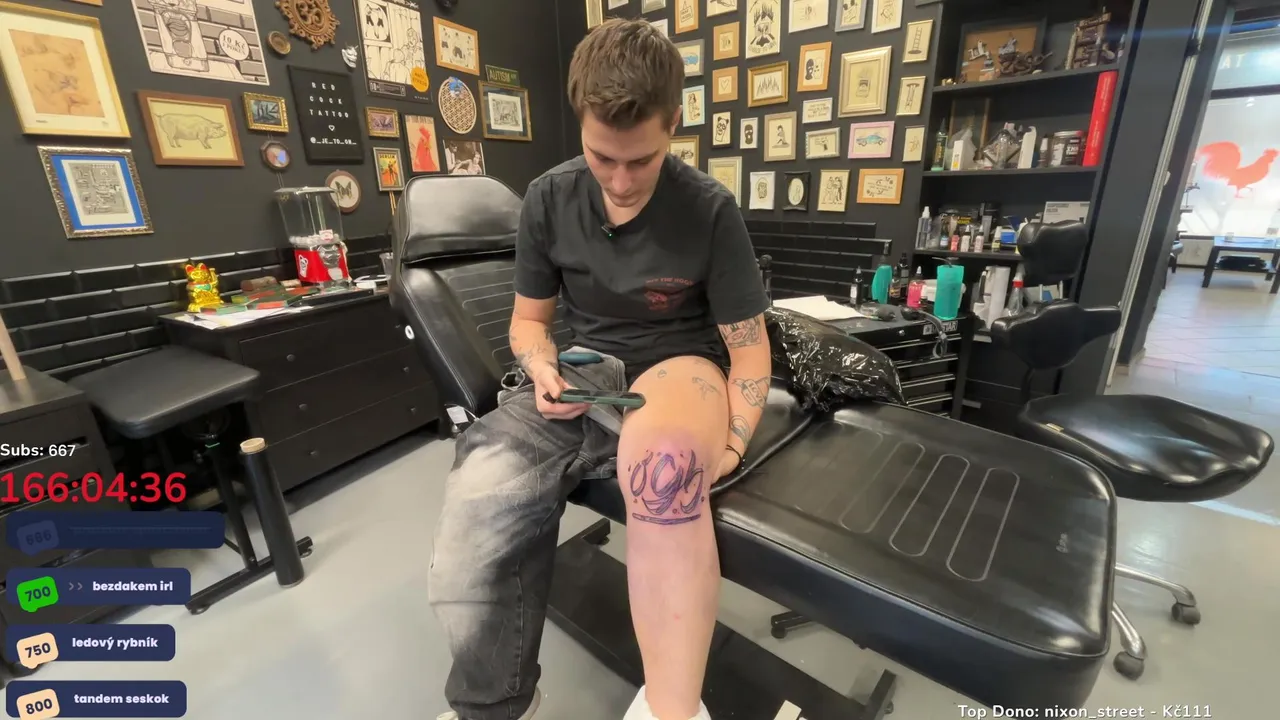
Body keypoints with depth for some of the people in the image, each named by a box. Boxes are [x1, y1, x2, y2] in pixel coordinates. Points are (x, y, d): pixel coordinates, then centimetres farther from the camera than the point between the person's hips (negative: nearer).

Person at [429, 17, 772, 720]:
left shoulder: (709, 211, -7)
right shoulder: (548, 199, 1)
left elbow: (749, 344, -4)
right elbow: (529, 318, 10)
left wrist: (731, 445, -18)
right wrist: (543, 370, -12)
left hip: (676, 366, -2)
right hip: (581, 370, 3)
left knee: (662, 461, -42)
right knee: (471, 520, -24)